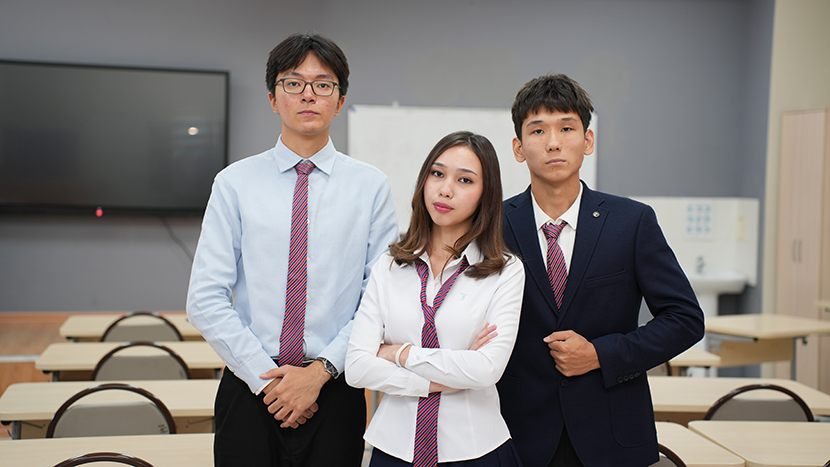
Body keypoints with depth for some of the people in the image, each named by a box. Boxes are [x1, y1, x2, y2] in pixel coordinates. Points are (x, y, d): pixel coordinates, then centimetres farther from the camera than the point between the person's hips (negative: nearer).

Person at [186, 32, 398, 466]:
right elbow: (205, 299, -3)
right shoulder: (234, 183, 0)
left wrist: (321, 370, -11)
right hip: (248, 393, 0)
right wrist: (266, 378, -9)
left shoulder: (371, 186, 1)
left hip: (335, 393, 0)